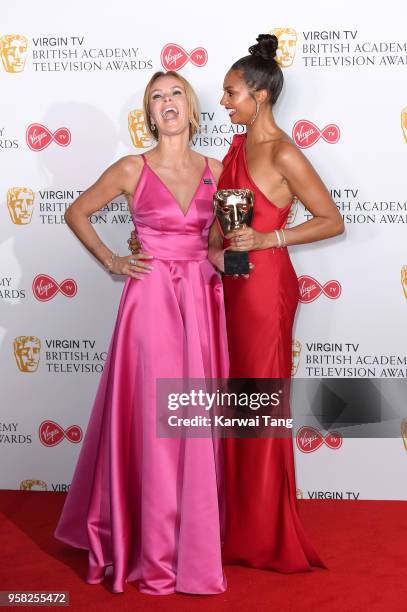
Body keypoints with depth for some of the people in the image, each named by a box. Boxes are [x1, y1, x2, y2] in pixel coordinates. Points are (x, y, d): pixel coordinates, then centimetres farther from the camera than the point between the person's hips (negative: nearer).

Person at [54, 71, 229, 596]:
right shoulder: (132, 170, -1)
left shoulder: (215, 171, 7)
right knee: (154, 419, -1)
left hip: (201, 299, 3)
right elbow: (76, 213, 9)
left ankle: (195, 534, 23)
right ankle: (154, 550, 13)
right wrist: (111, 261, 2)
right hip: (151, 297, -3)